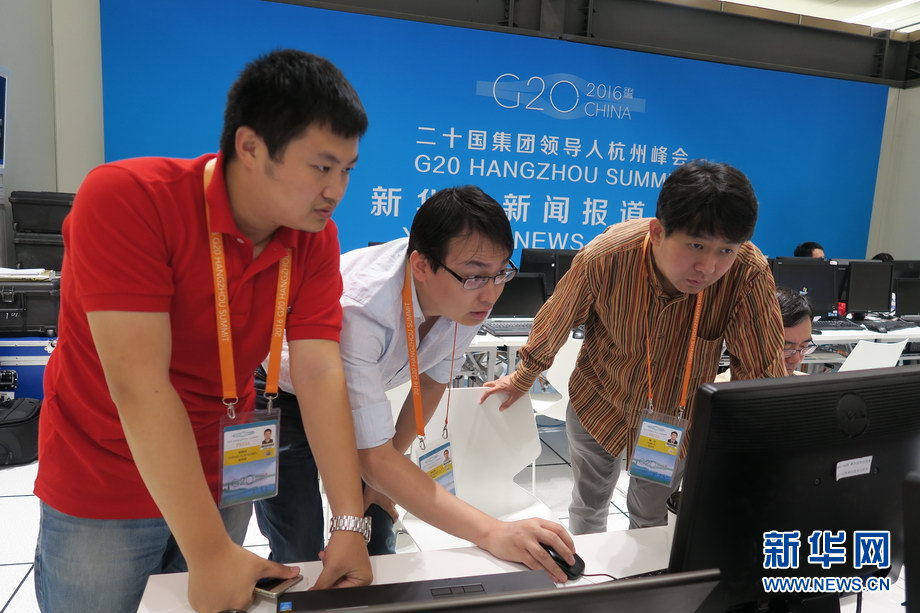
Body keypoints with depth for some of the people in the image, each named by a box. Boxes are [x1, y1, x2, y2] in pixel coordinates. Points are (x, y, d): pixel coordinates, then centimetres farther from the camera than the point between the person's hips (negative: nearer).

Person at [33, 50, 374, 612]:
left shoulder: (315, 236, -10)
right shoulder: (125, 199, -24)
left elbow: (321, 375, -14)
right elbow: (140, 386, -28)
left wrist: (349, 522, -21)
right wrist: (208, 551, -28)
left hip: (224, 485, 4)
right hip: (101, 493, -4)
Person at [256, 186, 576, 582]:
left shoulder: (468, 297, -22)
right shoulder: (359, 311, -41)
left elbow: (431, 383, -4)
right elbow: (375, 458, -37)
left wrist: (383, 474, 3)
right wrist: (491, 533, -43)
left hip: (362, 392, 5)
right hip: (280, 394, -5)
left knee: (377, 541, 6)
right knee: (299, 559, -5)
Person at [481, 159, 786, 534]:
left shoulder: (748, 272, -31)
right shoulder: (604, 257, -31)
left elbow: (762, 374, -23)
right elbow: (555, 321, -12)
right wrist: (523, 379, 4)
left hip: (676, 418, 0)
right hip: (598, 404, 1)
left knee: (650, 518, 20)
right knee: (588, 507, 22)